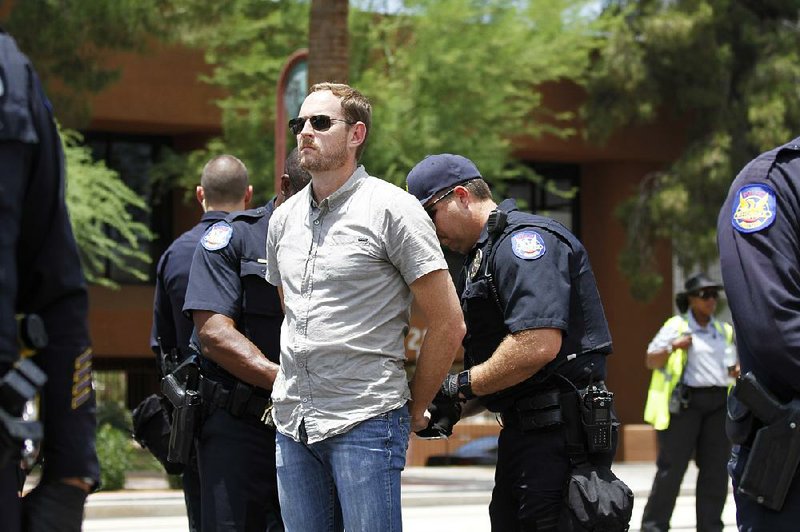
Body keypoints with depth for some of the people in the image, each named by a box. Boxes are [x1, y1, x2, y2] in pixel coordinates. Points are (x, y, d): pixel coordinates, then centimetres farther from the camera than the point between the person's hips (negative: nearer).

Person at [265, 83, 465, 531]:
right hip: (292, 423, 6)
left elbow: (448, 324, -5)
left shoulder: (391, 209, -6)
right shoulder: (285, 218, 13)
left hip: (365, 425, -6)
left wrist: (414, 409, 0)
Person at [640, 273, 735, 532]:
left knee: (715, 468, 1)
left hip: (718, 403, 5)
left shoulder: (723, 331, 18)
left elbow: (730, 369, 22)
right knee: (672, 465, -6)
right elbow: (651, 362, -1)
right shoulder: (676, 327, 2)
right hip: (684, 402, -5)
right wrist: (673, 347, -17)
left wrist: (741, 373, 0)